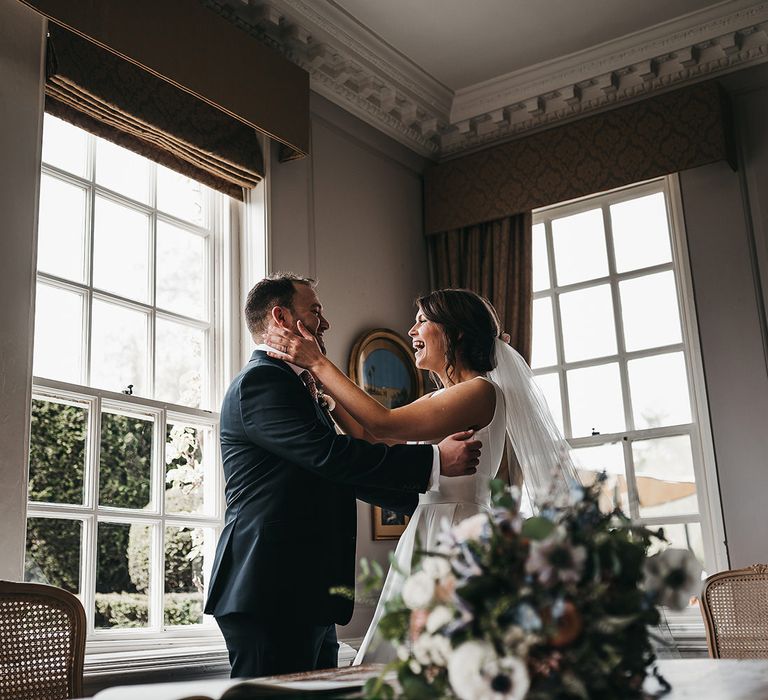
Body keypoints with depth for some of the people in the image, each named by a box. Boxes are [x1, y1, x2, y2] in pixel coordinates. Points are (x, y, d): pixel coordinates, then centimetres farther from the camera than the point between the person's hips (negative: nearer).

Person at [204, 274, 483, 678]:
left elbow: (341, 475, 24)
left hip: (305, 599, 10)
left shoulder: (291, 385, 23)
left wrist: (428, 500, 18)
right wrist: (436, 460, -17)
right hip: (271, 599, -10)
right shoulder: (261, 380, -10)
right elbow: (330, 455, -21)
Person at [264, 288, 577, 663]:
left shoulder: (480, 391, -11)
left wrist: (318, 363, -14)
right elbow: (369, 435, 14)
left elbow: (383, 424, -19)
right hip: (427, 538, 9)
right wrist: (320, 383, 13)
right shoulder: (440, 399, 18)